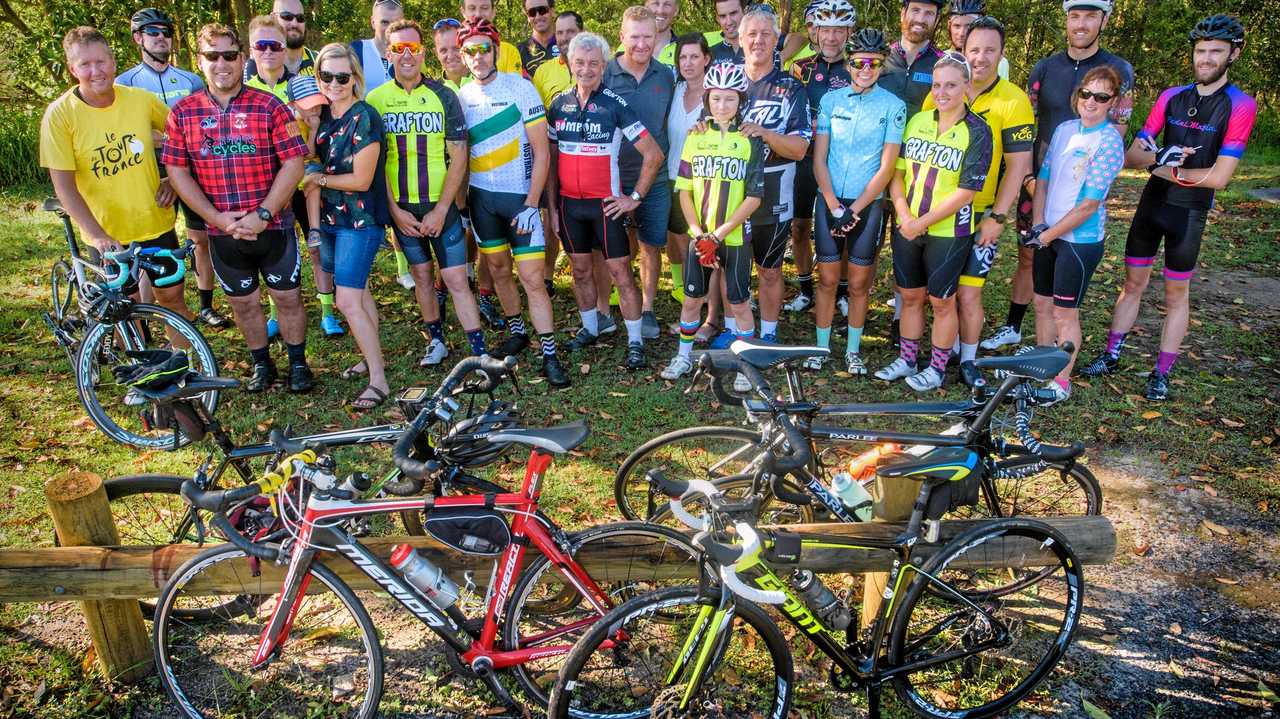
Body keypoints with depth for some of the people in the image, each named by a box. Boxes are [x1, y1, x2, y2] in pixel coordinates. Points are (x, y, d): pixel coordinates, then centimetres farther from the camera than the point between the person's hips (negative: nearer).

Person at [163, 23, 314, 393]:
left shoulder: (269, 106, -6)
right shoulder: (183, 112, 1)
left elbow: (293, 164, -10)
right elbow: (178, 172, 0)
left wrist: (263, 215, -16)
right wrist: (217, 217, -11)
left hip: (273, 225, -2)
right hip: (223, 232, 2)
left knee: (288, 296, 7)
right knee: (243, 301, 14)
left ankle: (298, 363, 24)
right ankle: (261, 364, 32)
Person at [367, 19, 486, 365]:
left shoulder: (443, 96, -3)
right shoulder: (375, 99, 0)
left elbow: (458, 156, -5)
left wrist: (441, 210, -11)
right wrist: (395, 210, -7)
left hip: (441, 205, -2)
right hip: (401, 208, 2)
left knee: (456, 279, -4)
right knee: (421, 275, 13)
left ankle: (481, 353, 0)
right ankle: (437, 340, 28)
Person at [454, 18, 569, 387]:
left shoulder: (520, 87, -9)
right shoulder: (461, 96, 3)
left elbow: (541, 152, -10)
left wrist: (531, 204, -14)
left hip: (520, 197, -4)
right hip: (481, 197, 4)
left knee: (532, 278, -7)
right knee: (498, 269, 14)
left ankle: (549, 354, -1)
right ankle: (516, 332, 33)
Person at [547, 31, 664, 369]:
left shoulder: (616, 105, -9)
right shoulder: (559, 104, 4)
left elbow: (653, 154, -9)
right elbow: (551, 157, 11)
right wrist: (551, 204, 7)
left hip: (605, 203, -4)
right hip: (569, 202, 4)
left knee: (620, 272, -2)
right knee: (580, 269, 14)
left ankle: (635, 341, 6)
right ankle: (590, 329, 31)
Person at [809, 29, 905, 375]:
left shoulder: (894, 106, -3)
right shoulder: (831, 99, 2)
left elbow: (887, 167, -7)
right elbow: (819, 159, 0)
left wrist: (854, 210, -12)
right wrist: (835, 206, -10)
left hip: (868, 205, -1)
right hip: (830, 201, 1)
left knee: (859, 282, 5)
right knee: (827, 279, 5)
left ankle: (853, 350, 19)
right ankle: (821, 346, 18)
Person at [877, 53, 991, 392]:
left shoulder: (977, 131, -10)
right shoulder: (917, 121, 4)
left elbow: (967, 191, -15)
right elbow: (897, 171, 3)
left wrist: (922, 222, -17)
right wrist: (904, 215, -12)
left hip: (948, 232, -4)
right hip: (907, 228, 4)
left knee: (941, 300, 7)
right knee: (910, 296, 14)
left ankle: (938, 367, 22)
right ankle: (906, 360, 28)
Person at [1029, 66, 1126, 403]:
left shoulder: (1109, 141, -15)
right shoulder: (1064, 129, 4)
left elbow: (1089, 205, -18)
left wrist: (1048, 235, -14)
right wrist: (1038, 223, -4)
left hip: (1080, 240, -6)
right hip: (1049, 235, 6)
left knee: (1064, 312, 3)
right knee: (1042, 304, 16)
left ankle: (1060, 382, 17)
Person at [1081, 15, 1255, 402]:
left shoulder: (1240, 105, -11)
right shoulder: (1171, 97, 2)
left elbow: (1219, 176, -17)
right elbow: (1131, 155, -2)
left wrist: (1167, 170, -13)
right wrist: (1159, 156, -22)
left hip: (1189, 212, -3)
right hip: (1152, 203, 4)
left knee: (1176, 293, 7)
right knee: (1133, 283, 12)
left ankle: (1162, 373, 17)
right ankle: (1111, 356, 24)